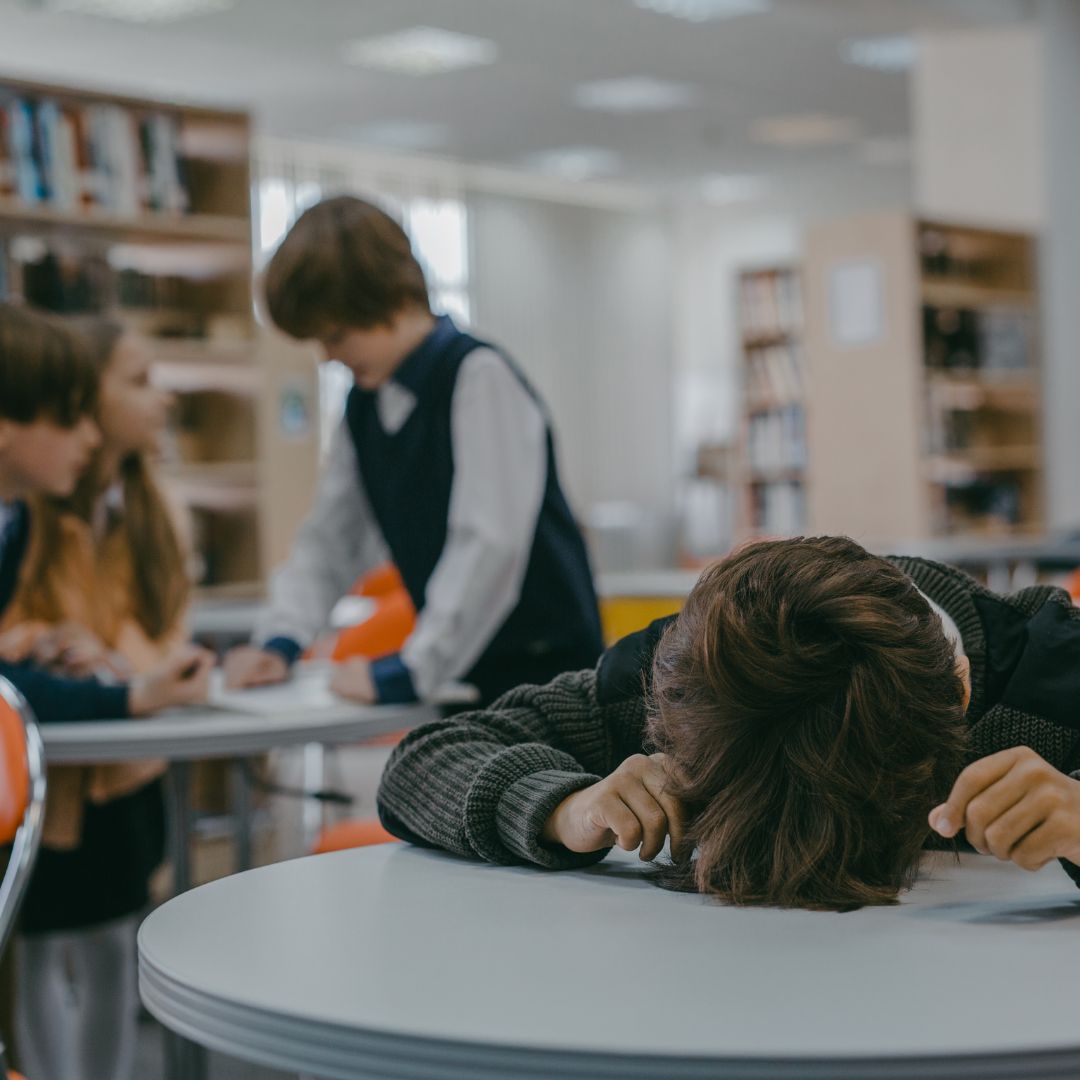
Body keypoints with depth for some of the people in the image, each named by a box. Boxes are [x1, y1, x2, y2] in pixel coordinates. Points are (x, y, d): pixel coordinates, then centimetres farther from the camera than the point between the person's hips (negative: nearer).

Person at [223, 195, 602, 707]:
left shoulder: (480, 378, -16)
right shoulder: (364, 404, 10)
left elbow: (489, 545, -24)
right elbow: (331, 536, 14)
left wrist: (411, 669, -25)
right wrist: (281, 640, -2)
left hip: (541, 669, -7)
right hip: (461, 672, 7)